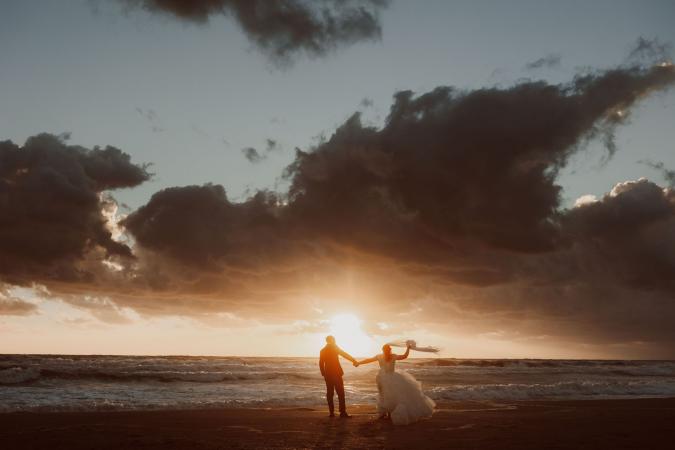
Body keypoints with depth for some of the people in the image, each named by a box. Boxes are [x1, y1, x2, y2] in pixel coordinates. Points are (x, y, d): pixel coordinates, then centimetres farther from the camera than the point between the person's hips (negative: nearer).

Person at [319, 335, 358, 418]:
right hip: (336, 374, -4)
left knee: (329, 393, 7)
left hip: (328, 375, 4)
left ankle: (331, 412, 4)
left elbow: (321, 364, 8)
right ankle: (343, 412, -10)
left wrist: (323, 374, 13)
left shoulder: (322, 351, 10)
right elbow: (345, 354, -12)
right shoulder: (335, 348, -1)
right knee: (340, 393, -5)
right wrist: (353, 360, -16)